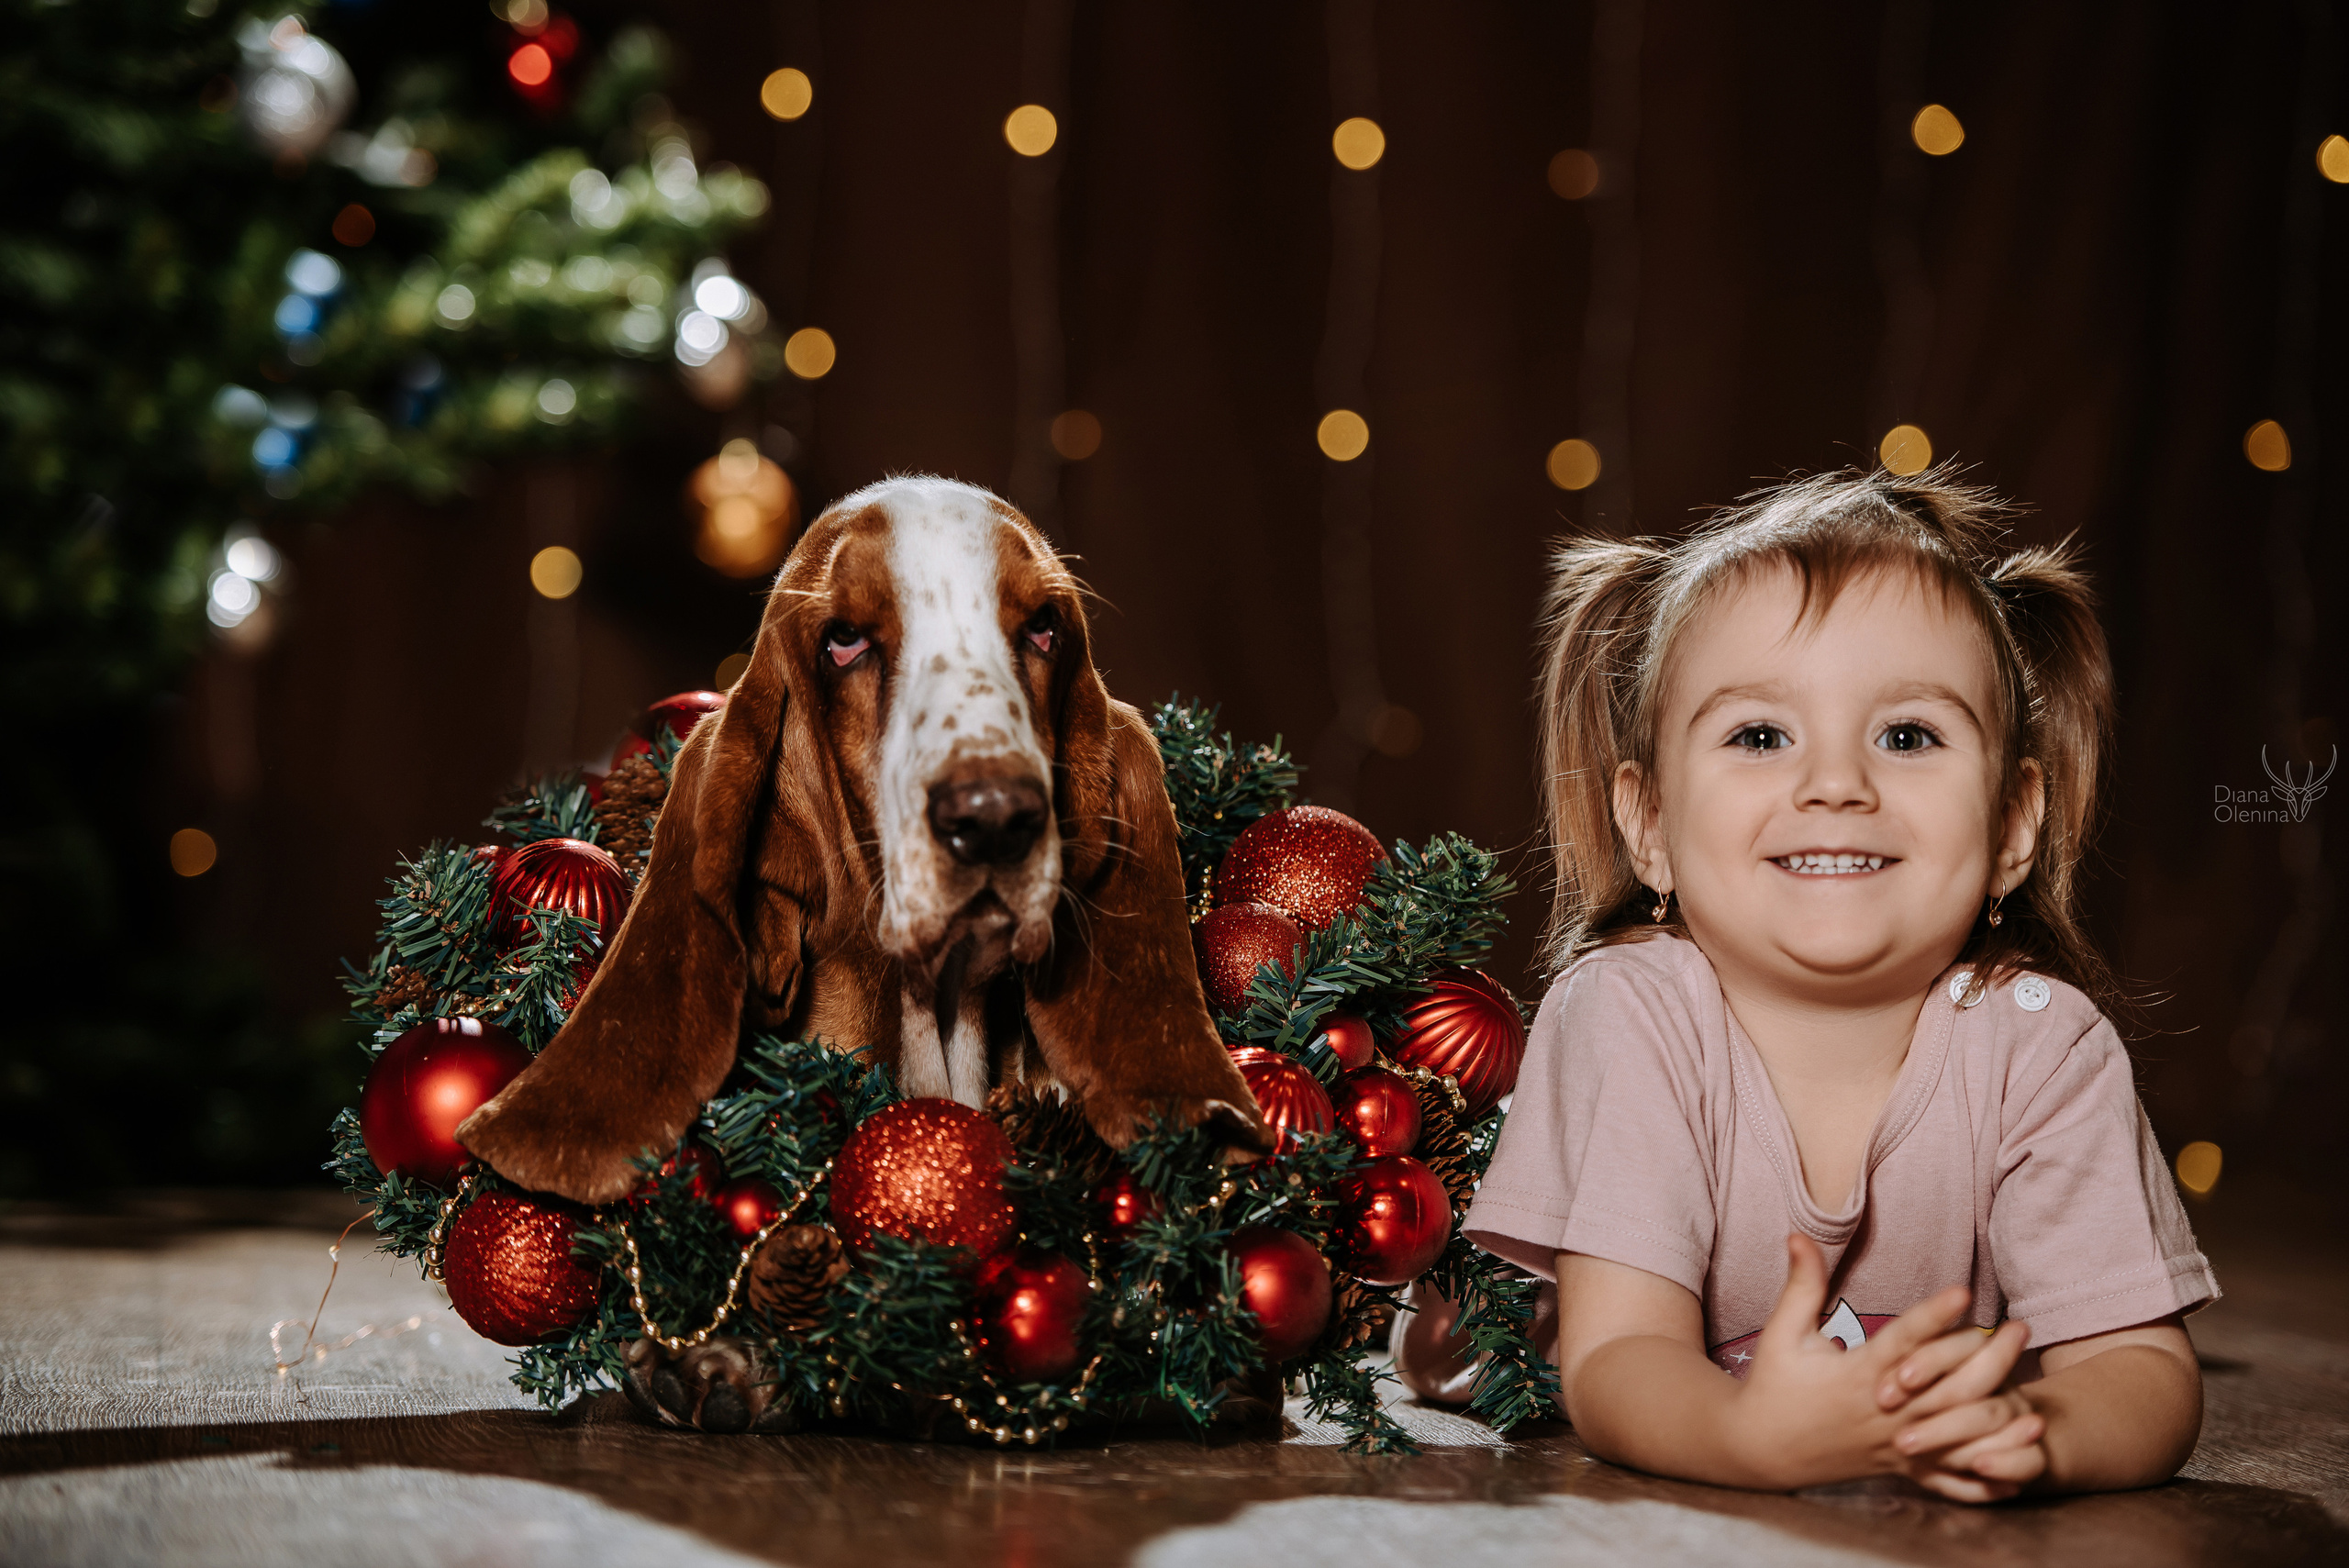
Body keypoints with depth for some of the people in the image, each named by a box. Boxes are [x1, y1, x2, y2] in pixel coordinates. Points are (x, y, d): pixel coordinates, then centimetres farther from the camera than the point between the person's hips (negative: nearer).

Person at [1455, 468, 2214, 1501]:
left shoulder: (2041, 1042, -17)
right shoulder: (1629, 1016, -20)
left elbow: (2144, 1372, -19)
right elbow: (1614, 1363, -26)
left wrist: (2034, 1430, -44)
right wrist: (1757, 1436, -49)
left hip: (1957, 1532, 3)